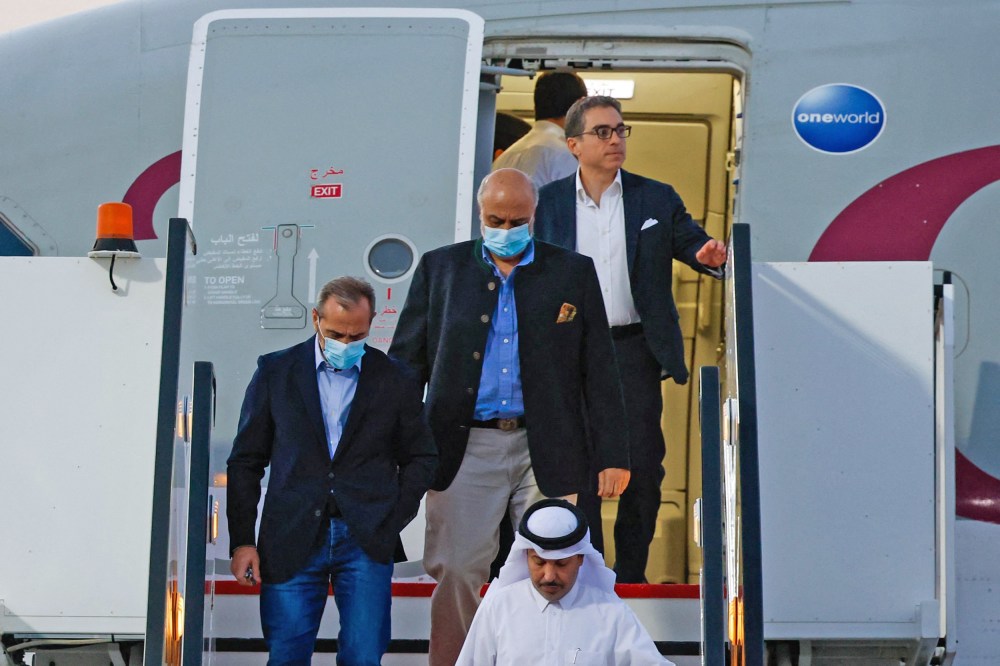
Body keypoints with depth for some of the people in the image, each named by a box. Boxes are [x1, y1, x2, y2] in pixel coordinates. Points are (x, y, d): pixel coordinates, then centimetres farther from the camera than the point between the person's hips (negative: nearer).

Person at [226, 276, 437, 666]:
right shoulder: (276, 372, 7)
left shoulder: (395, 381, 7)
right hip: (292, 542, 0)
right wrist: (242, 541, 2)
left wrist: (392, 523, 2)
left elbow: (422, 458, 15)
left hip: (366, 542, 0)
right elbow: (245, 462, 9)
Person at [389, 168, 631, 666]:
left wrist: (612, 456, 1)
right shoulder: (441, 268, 9)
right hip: (466, 448, 0)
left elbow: (599, 372, 7)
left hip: (546, 451, 0)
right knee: (456, 574, -2)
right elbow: (406, 363, 10)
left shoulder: (573, 273, 7)